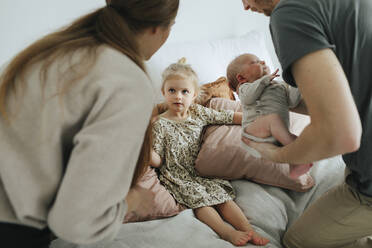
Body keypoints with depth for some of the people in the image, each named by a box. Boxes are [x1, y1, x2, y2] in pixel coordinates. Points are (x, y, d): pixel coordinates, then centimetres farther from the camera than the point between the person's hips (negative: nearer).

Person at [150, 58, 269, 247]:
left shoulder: (198, 112, 7)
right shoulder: (160, 124, -6)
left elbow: (225, 117, 13)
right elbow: (158, 161, -6)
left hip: (200, 173, 4)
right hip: (177, 177, -4)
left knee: (221, 194, -15)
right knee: (198, 199, -26)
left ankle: (249, 230, -23)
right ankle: (227, 232, -36)